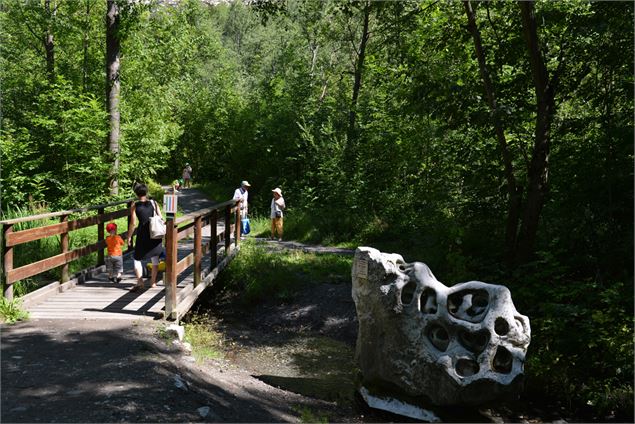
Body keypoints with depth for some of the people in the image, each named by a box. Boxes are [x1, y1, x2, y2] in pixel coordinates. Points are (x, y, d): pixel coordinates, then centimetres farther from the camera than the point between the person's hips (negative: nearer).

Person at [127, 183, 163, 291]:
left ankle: (140, 282, -4)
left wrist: (129, 236, 5)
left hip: (142, 234, -2)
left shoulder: (135, 205, -3)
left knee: (137, 258, 10)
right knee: (155, 258, 15)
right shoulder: (153, 203, 2)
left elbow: (132, 223, -5)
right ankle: (153, 282, 21)